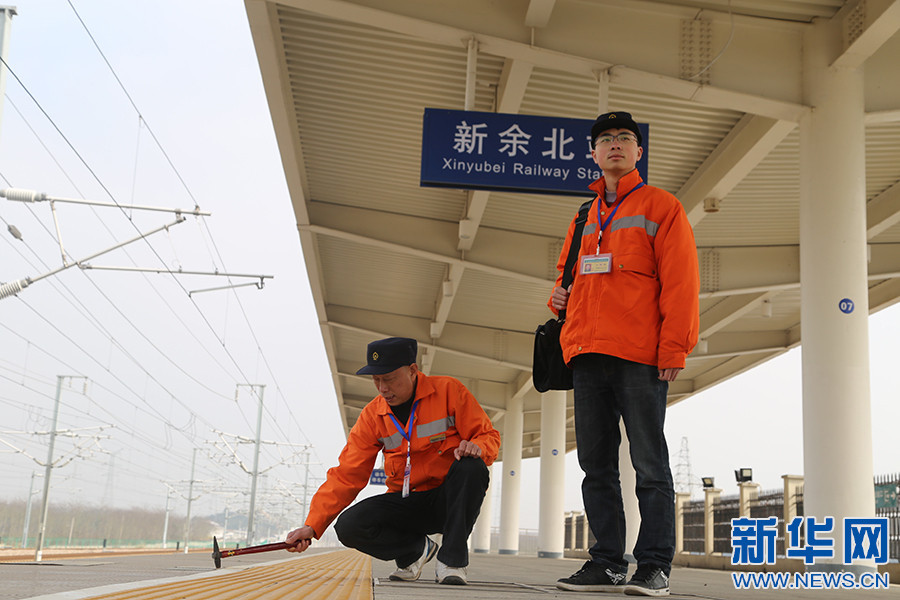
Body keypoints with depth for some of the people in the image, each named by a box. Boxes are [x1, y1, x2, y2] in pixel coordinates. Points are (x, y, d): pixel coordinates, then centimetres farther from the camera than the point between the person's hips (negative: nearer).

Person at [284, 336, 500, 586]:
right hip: (408, 504, 3)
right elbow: (346, 475, -4)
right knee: (349, 526, -22)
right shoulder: (372, 415, 0)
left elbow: (488, 436, -5)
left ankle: (452, 559, -20)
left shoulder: (448, 390, -8)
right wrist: (312, 525, -15)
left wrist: (477, 447, -31)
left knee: (471, 467, -34)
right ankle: (417, 549, 4)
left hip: (449, 498, -2)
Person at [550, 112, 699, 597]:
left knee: (649, 464, -4)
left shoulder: (661, 206, 5)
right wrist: (559, 294, 9)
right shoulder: (585, 217, 21)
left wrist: (673, 348, -12)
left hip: (640, 356, -6)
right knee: (596, 464, 6)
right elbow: (569, 270, 33)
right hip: (587, 355, 6)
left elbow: (680, 282, -3)